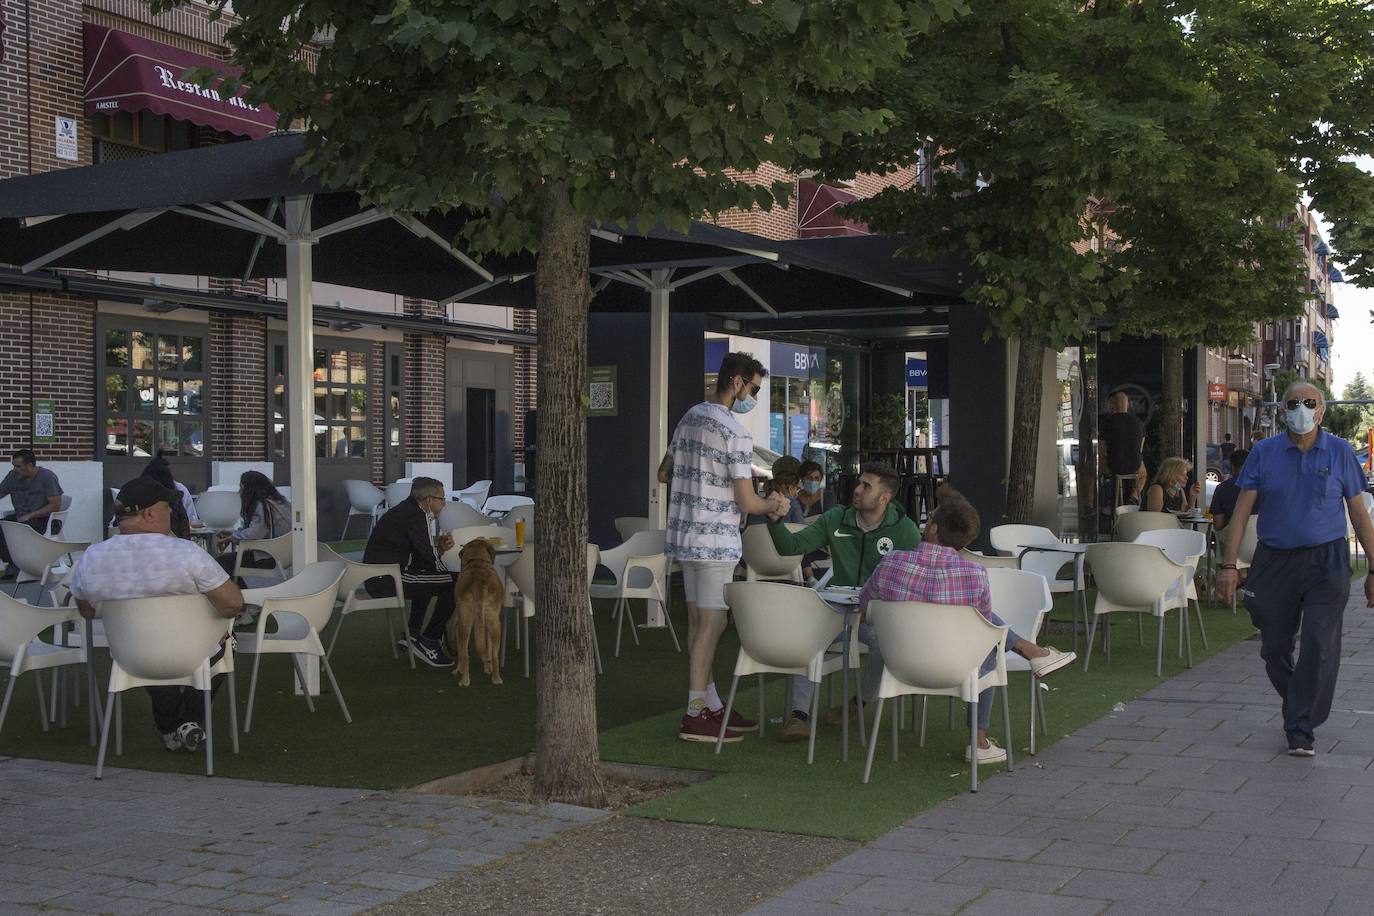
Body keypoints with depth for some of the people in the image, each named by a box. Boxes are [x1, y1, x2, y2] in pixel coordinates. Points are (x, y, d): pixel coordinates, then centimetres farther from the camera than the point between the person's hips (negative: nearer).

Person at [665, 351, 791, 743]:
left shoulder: (690, 417, 10)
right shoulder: (735, 433, -17)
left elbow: (667, 473, 21)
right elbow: (747, 502, -16)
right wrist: (775, 504, 3)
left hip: (685, 535, 9)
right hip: (716, 542, -9)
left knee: (698, 622, 12)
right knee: (711, 624, -5)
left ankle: (711, 704, 20)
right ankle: (695, 716, -3)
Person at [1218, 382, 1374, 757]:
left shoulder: (1340, 453, 3)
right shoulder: (1263, 453, 3)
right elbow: (1242, 510, 1)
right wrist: (1228, 565, -6)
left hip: (1326, 563, -1)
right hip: (1274, 562, 2)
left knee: (1320, 646, -11)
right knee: (1275, 648, 9)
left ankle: (1301, 729, -4)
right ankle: (1298, 710, 34)